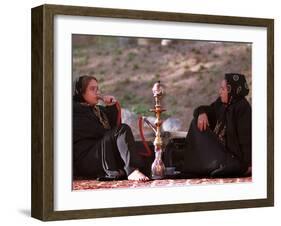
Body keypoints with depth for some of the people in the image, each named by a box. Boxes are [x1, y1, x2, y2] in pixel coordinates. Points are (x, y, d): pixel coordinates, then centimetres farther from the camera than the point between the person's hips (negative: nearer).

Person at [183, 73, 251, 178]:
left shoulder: (242, 108, -19)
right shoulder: (221, 103, 5)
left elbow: (246, 137, -24)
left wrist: (248, 163, -27)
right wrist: (202, 113, -8)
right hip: (218, 147, 9)